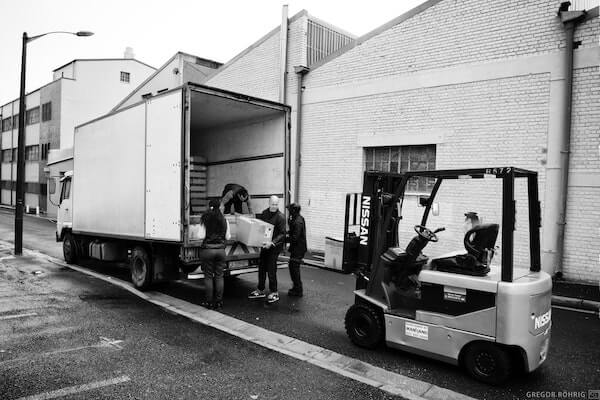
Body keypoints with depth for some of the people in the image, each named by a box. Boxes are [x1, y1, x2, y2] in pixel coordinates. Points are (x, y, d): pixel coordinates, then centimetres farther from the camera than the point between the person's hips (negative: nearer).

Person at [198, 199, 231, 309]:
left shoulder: (205, 220, -5)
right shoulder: (224, 220, 1)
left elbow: (202, 235, -8)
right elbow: (227, 237, 5)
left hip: (207, 249, -2)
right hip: (220, 249, 2)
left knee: (208, 276, 6)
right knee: (219, 276, 9)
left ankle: (209, 302, 10)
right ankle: (219, 302, 13)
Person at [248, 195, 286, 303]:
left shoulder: (280, 217, -14)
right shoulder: (265, 213, 7)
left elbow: (282, 234, -17)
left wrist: (272, 242, -28)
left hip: (275, 246, -7)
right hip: (264, 245, 7)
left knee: (271, 269, -3)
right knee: (261, 267, 13)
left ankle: (274, 293, 12)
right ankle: (260, 291, 27)